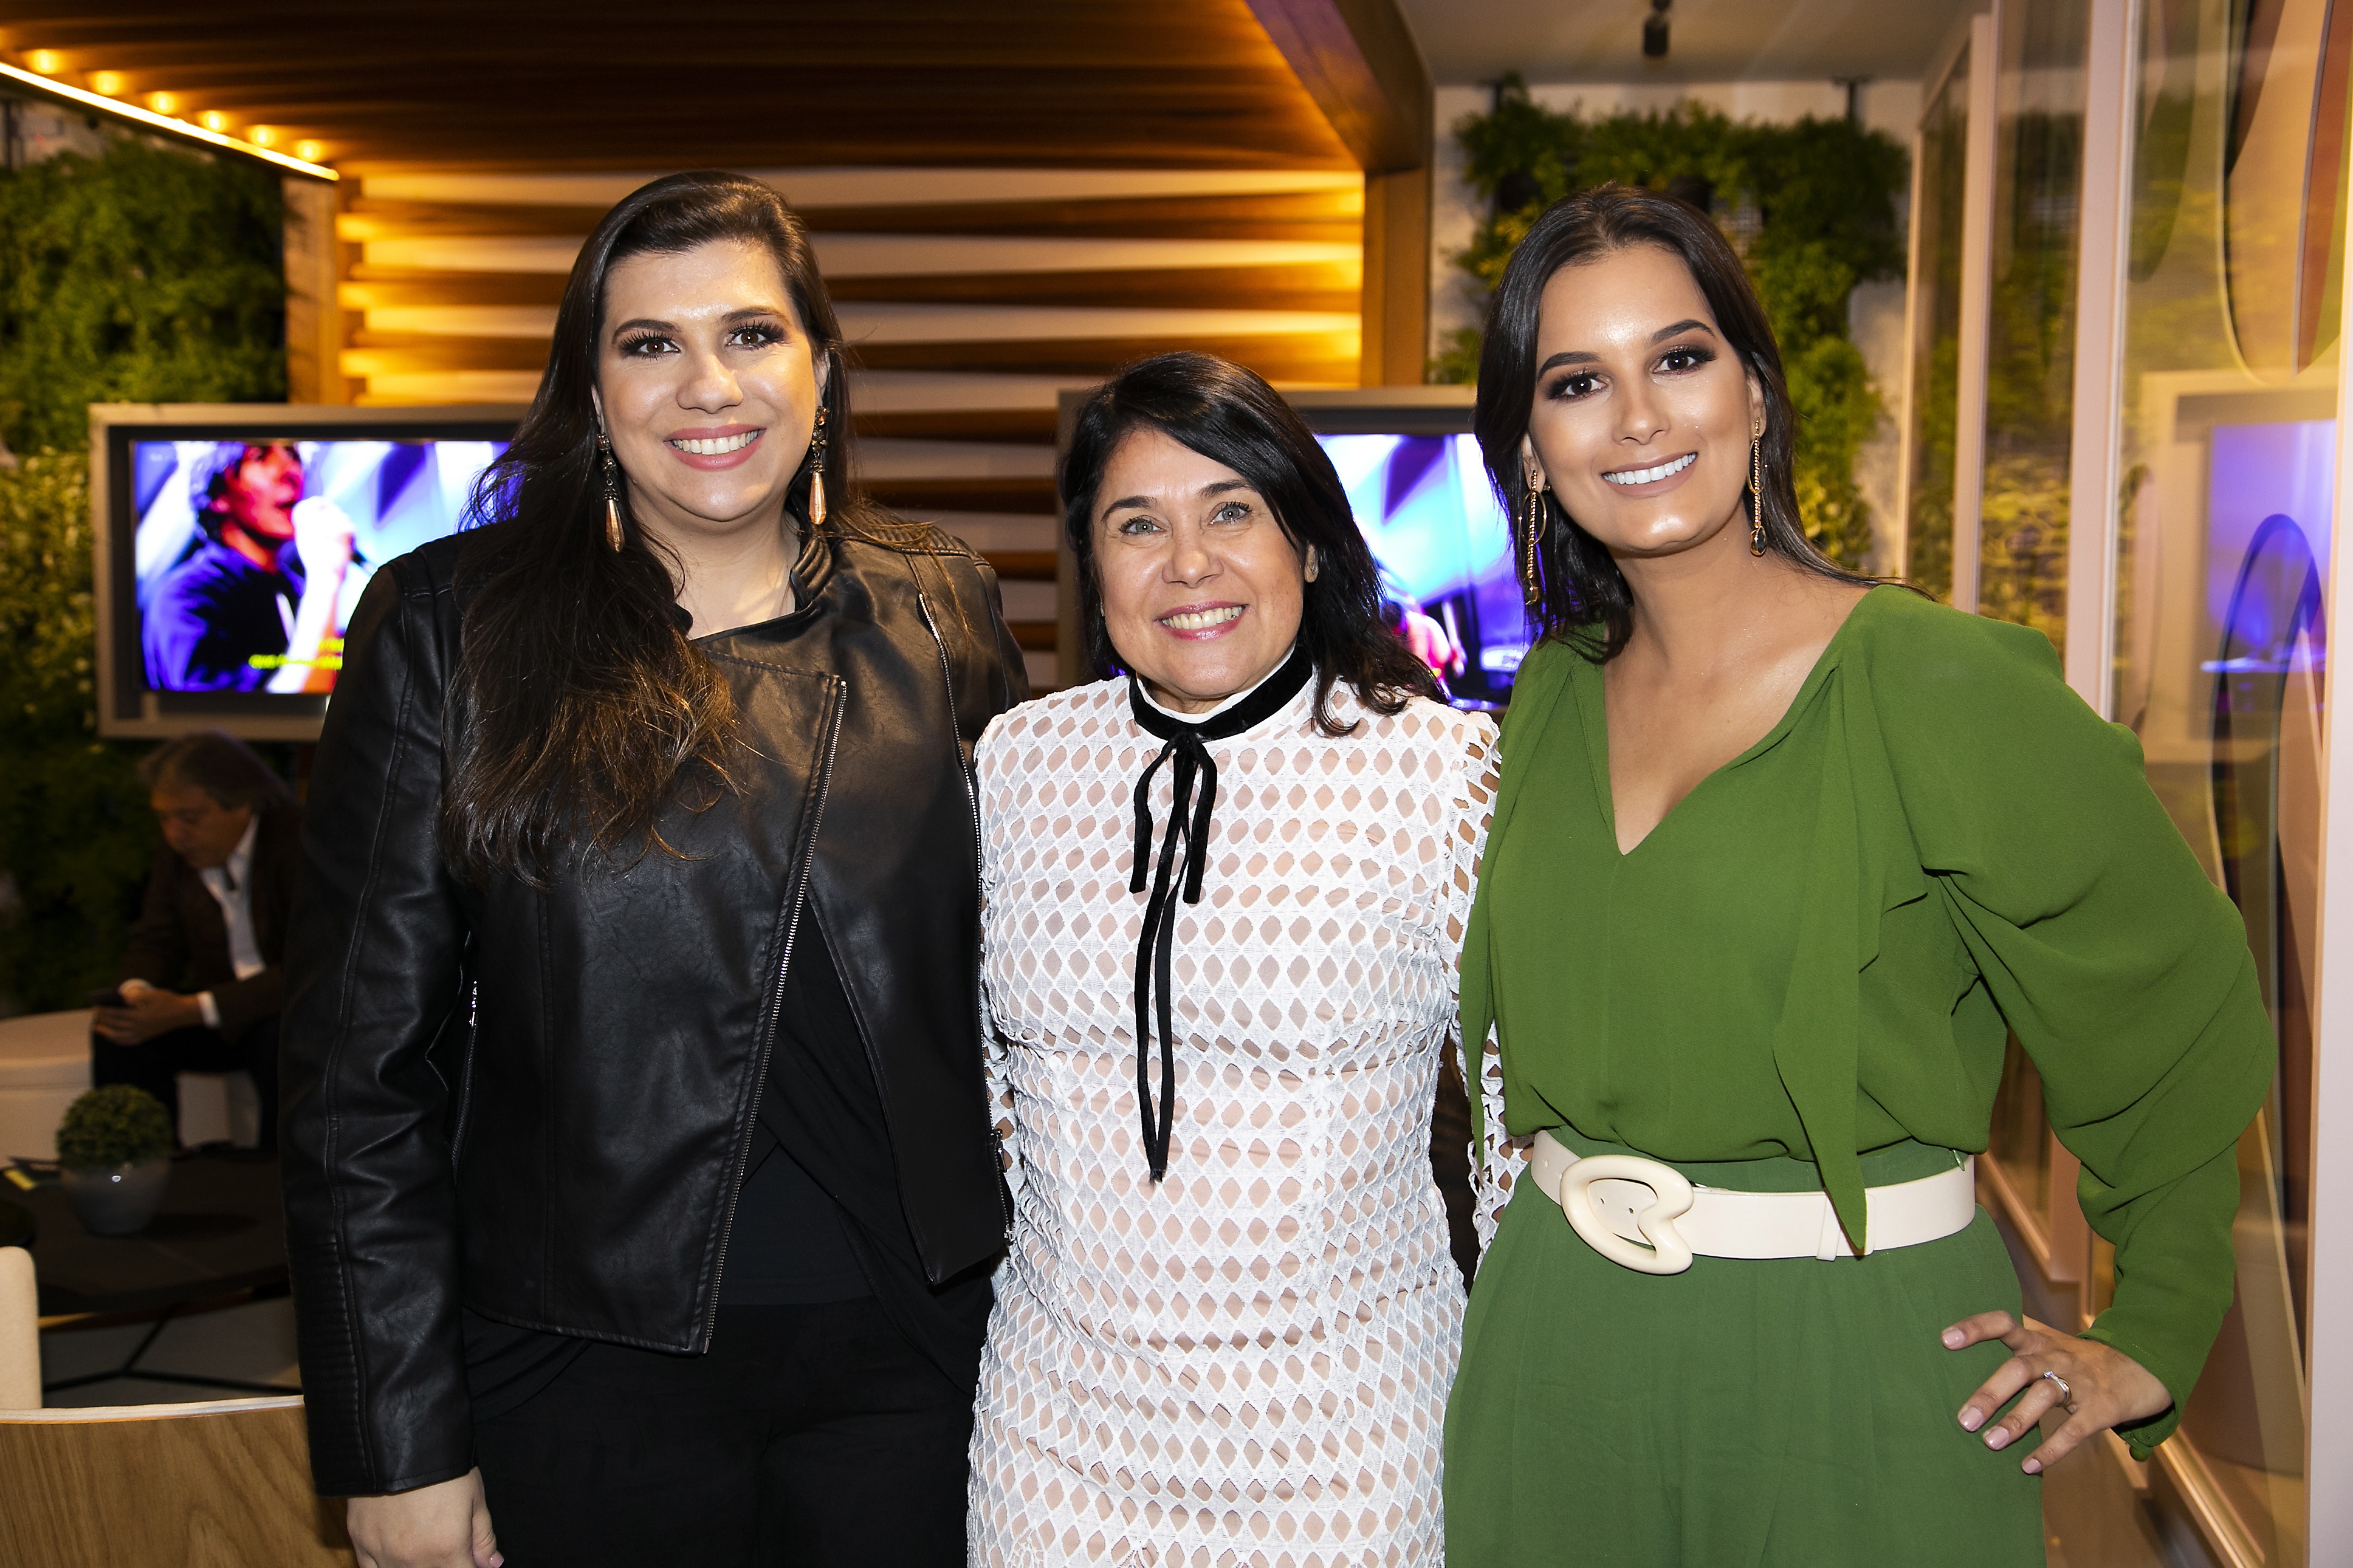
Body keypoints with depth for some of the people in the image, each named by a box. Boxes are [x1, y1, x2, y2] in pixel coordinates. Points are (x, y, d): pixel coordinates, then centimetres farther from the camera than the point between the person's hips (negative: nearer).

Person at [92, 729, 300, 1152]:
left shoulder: (301, 843, -22)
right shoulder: (178, 852, -1)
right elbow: (156, 942, 7)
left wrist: (189, 1011, -33)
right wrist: (135, 991, -20)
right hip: (218, 1014, 6)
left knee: (287, 1040, -37)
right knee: (117, 1031, -17)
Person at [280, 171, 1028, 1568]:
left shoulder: (943, 617, 2)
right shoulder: (451, 627, -4)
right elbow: (361, 1061, -4)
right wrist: (399, 1448, -5)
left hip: (911, 1348, 2)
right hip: (591, 1368, -1)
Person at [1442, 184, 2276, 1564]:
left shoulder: (1942, 685, -13)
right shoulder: (1552, 699, 4)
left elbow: (2185, 1022, -5)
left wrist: (2151, 1342, -2)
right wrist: (1570, 1195, 13)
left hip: (1860, 1361, -4)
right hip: (1556, 1346, 5)